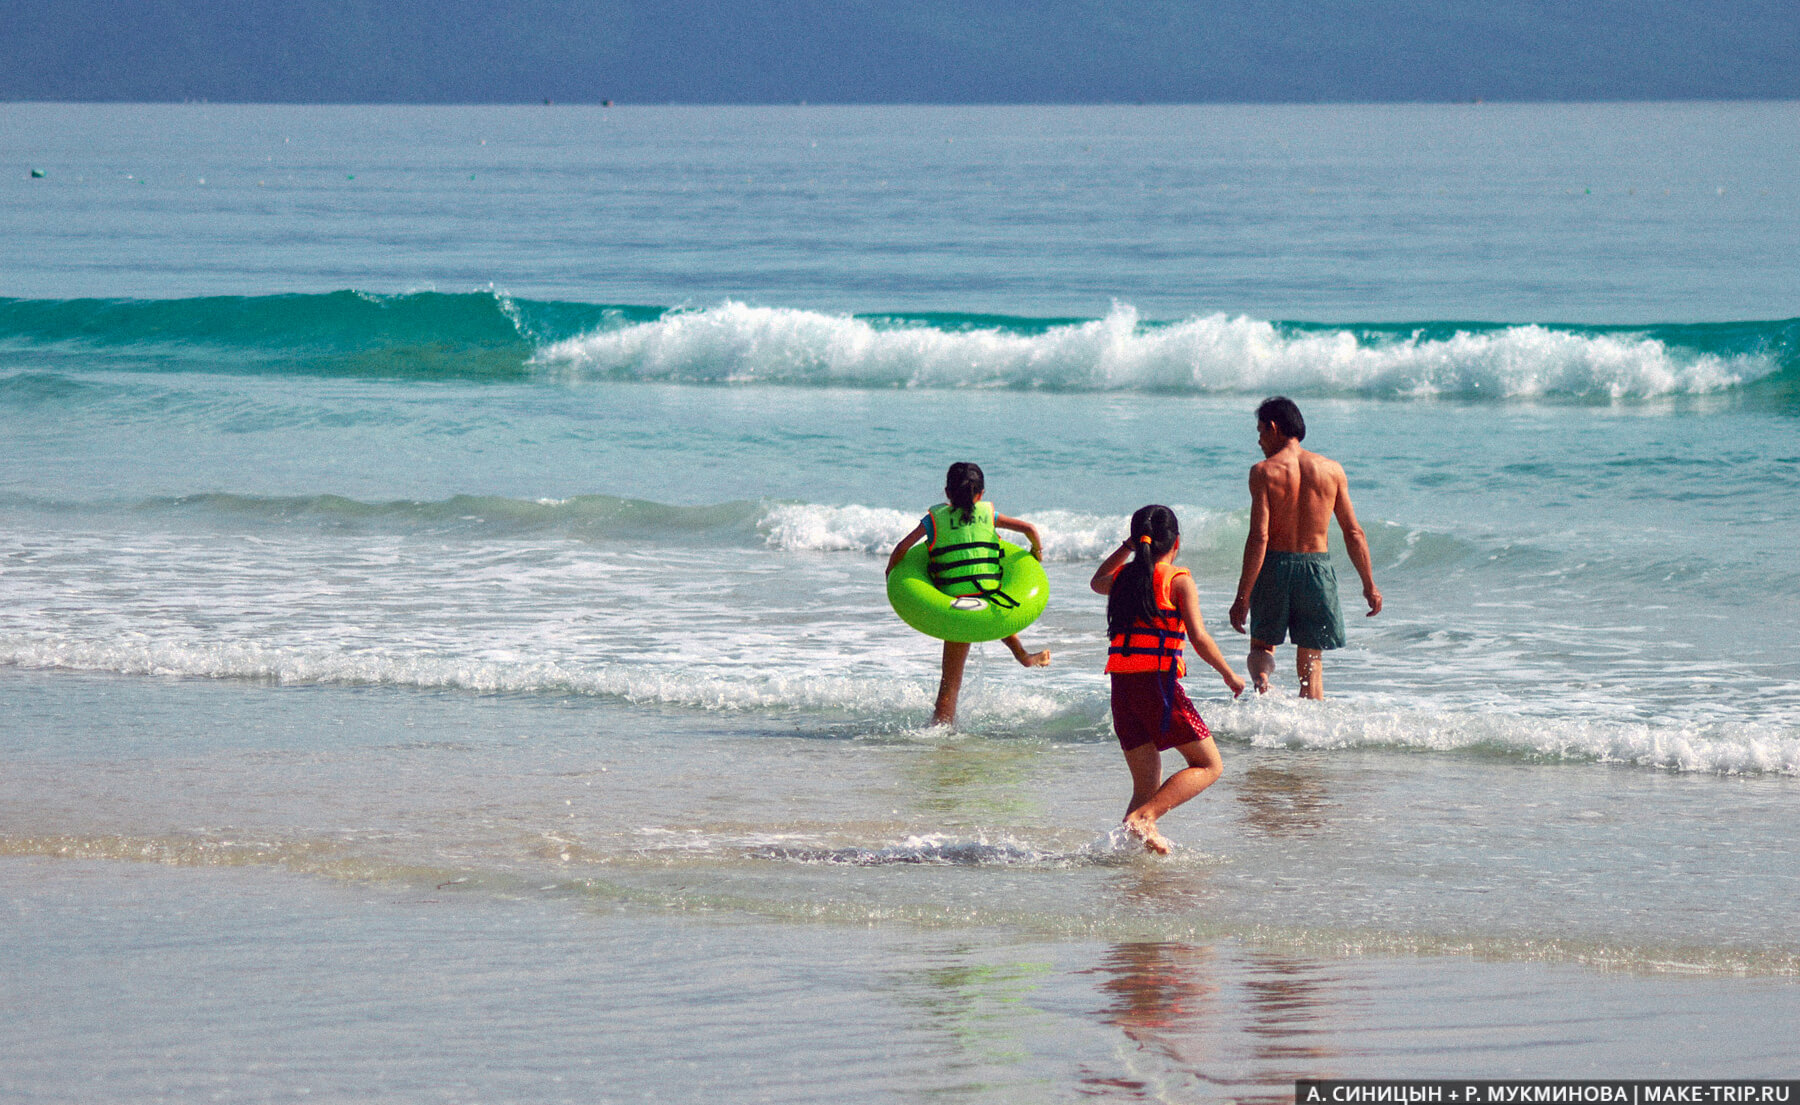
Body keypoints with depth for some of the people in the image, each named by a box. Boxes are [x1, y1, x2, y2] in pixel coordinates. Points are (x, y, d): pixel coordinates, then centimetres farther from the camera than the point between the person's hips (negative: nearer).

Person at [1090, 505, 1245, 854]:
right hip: (1159, 682, -6)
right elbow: (1199, 638, -10)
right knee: (1209, 766, 3)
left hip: (1121, 686, 6)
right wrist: (1230, 675, 2)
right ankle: (1142, 817, -15)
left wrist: (1127, 548, 40)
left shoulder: (1122, 577, 13)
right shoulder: (1178, 580, -3)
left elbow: (1097, 581, 39)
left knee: (1147, 786, 12)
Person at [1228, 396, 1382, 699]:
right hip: (1317, 566, 2)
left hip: (1275, 566, -2)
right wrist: (1369, 585, 12)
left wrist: (1242, 597, -13)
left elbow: (1259, 537, -15)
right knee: (1311, 662, 12)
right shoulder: (1331, 469, 2)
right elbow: (1353, 533, 3)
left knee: (1261, 644, 17)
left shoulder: (1264, 472, -8)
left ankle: (1262, 682, -14)